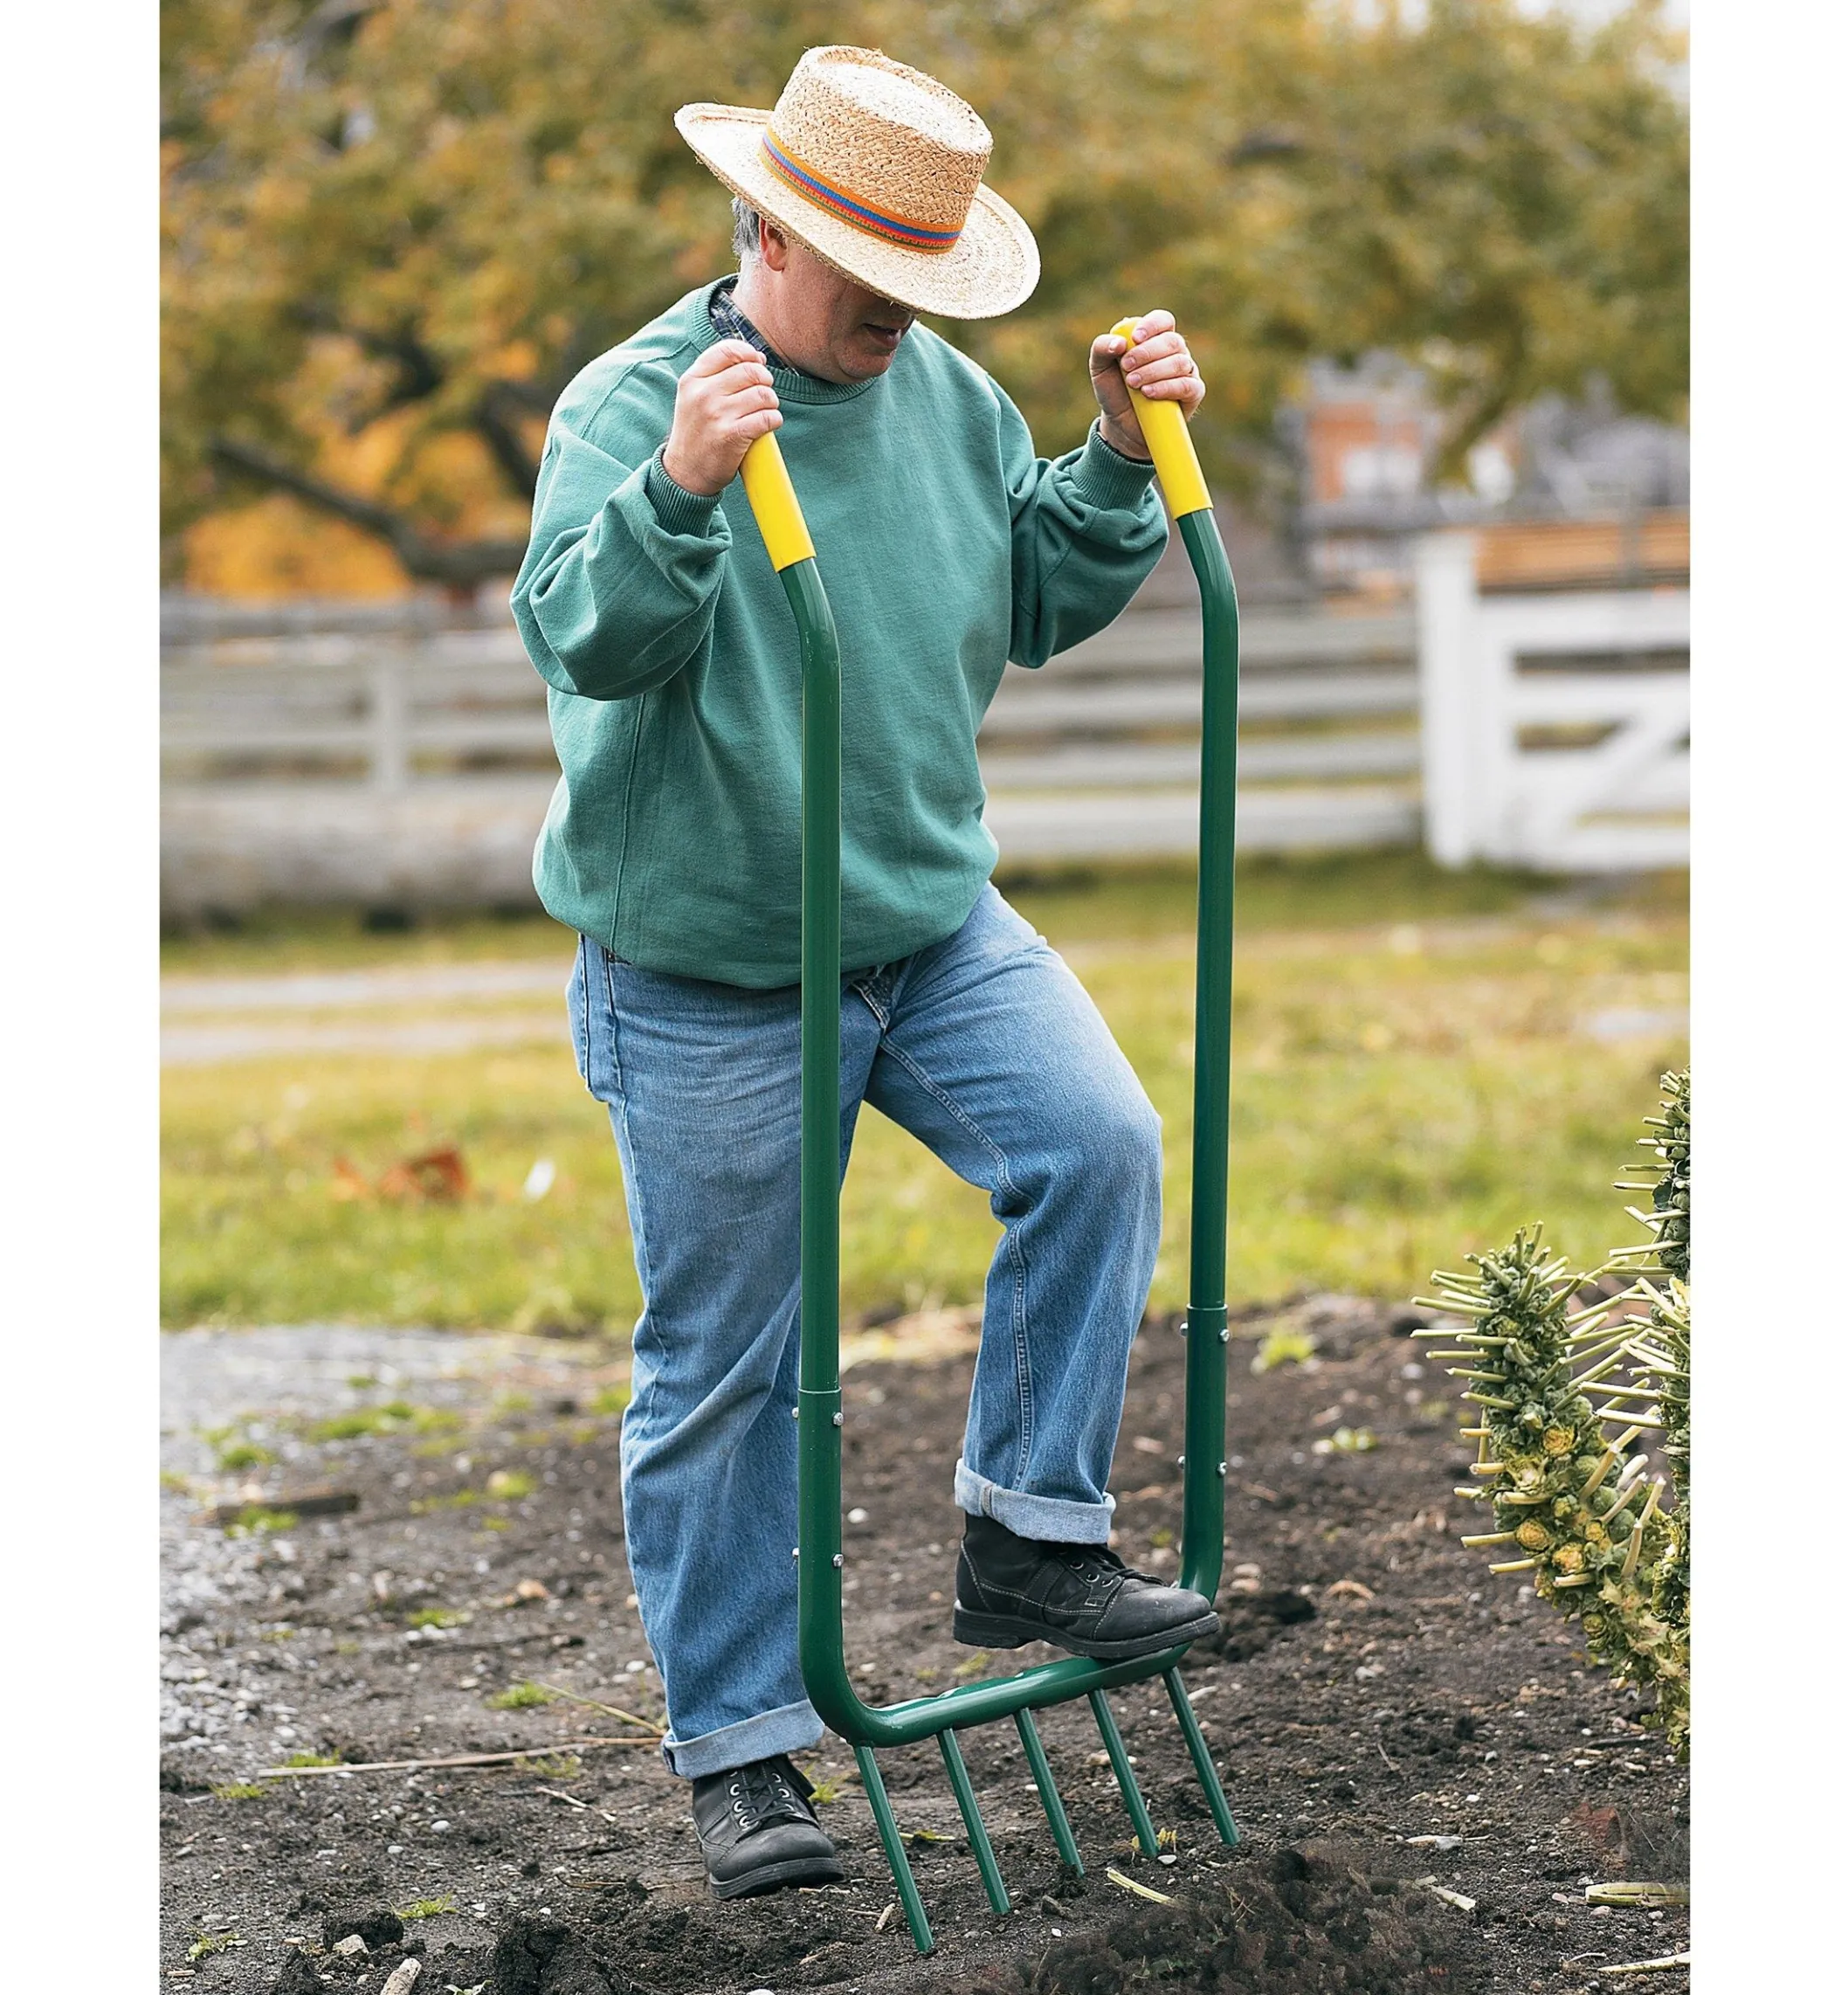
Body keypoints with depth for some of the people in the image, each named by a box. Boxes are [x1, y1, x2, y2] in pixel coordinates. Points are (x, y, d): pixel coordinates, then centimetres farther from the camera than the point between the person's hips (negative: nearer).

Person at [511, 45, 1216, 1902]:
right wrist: (678, 488, -46)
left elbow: (1038, 605, 11)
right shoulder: (630, 404, -15)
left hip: (929, 924, 5)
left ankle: (1027, 1541, -6)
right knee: (723, 1369, 4)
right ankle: (740, 1748, 15)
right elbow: (582, 638, -29)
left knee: (1097, 1142, -19)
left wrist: (1119, 461, -4)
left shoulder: (949, 397, 3)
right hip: (708, 980, -5)